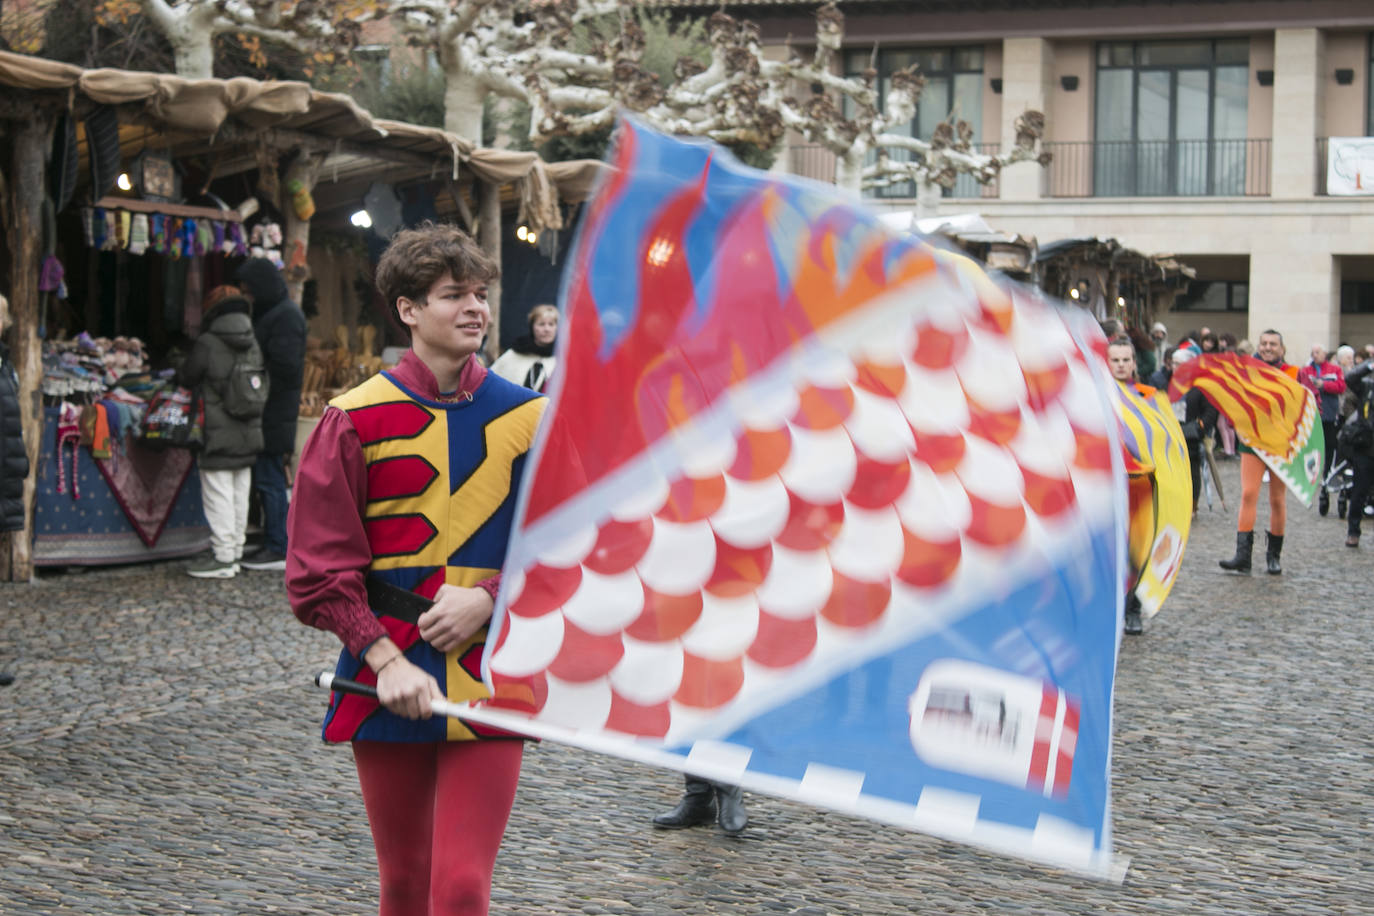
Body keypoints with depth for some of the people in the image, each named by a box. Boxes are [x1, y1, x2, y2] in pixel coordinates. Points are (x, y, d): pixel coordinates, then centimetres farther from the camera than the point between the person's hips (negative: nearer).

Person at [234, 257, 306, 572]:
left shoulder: (286, 316, -15)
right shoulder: (268, 312, 17)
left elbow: (285, 370, -22)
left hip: (274, 415, -10)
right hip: (268, 413, 10)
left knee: (269, 480, -7)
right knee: (266, 478, 13)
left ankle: (278, 549, -2)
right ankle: (273, 543, 19)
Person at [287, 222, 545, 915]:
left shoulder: (527, 418, 3)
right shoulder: (355, 421, -1)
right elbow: (318, 570, -2)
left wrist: (488, 599, -10)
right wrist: (385, 660, -13)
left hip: (490, 684, 0)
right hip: (387, 681, 0)